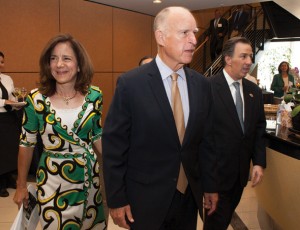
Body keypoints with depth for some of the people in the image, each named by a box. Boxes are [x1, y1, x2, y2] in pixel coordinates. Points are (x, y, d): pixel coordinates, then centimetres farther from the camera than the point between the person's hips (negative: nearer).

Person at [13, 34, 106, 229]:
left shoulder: (93, 95, -6)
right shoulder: (37, 99, -12)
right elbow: (26, 143, -2)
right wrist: (21, 186, 4)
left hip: (90, 177, 3)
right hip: (53, 181, -2)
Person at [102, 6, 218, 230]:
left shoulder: (202, 84, 0)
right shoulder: (130, 83, -14)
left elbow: (206, 140, 6)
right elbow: (114, 145, -10)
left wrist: (211, 185, 10)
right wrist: (116, 200, -9)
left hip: (190, 195, 4)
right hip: (145, 198, -4)